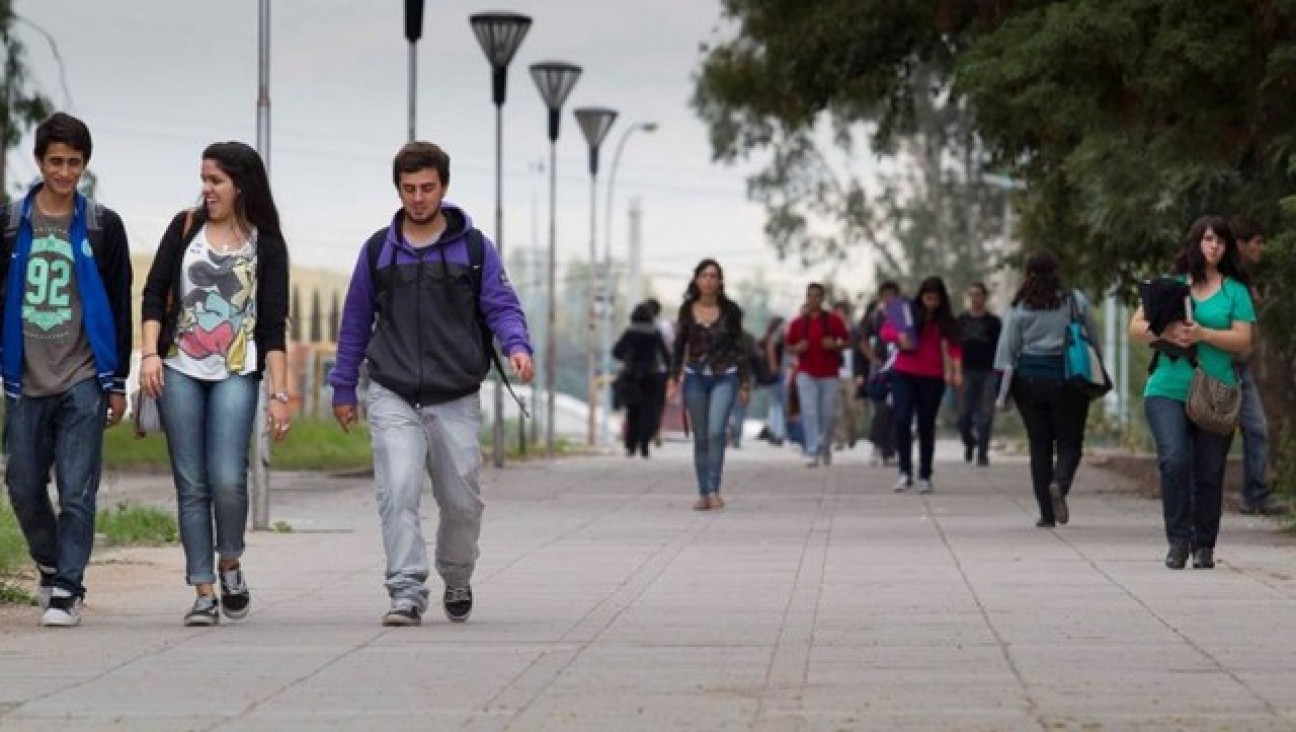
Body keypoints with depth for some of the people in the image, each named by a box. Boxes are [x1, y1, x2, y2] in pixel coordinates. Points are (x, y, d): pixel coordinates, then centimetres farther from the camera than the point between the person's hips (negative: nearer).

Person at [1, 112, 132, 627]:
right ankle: (51, 566, 28)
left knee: (77, 491, -6)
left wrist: (117, 383, 3)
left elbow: (120, 309, 6)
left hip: (84, 380, -2)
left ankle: (66, 590, 0)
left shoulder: (103, 227, 3)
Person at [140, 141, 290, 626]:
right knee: (191, 485, 0)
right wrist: (150, 353, -6)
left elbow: (274, 325, 2)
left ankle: (230, 564, 10)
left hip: (236, 375, -2)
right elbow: (154, 293, 8)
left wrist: (279, 393, -4)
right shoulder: (185, 228, 8)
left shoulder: (266, 244, 4)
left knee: (227, 480, -17)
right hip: (179, 371, 2)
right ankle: (204, 593, 6)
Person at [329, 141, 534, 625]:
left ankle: (456, 582, 31)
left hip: (456, 400, 0)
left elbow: (501, 305, 1)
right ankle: (406, 594, -16)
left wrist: (517, 345, -20)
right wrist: (343, 388, 14)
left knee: (462, 503, 7)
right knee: (398, 493, -17)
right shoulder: (378, 250, 8)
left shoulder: (474, 248, 5)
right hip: (393, 398, 0)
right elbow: (356, 320, 15)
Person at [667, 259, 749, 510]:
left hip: (724, 378, -2)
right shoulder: (687, 310, 2)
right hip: (695, 378, 2)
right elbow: (679, 346, 8)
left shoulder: (730, 310, -2)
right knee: (700, 438, 4)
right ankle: (703, 494, 9)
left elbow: (739, 347, 4)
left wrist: (745, 383, 3)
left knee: (716, 432, -19)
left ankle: (714, 490, -19)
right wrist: (674, 378, 0)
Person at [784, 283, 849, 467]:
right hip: (806, 374, 0)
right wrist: (797, 348, -10)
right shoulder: (798, 323, 6)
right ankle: (812, 452, -15)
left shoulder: (833, 320, 3)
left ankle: (825, 448, 29)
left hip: (828, 374, 0)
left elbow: (847, 341, 8)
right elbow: (789, 347, 13)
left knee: (828, 414, 5)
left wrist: (835, 345, -13)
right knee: (809, 412, -12)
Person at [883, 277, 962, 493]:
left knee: (926, 426, 5)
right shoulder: (908, 312, 3)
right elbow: (886, 331, -2)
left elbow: (954, 346, -2)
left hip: (932, 378, 1)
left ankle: (925, 477, 12)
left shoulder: (946, 320, 6)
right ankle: (905, 472, -9)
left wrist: (957, 371, -18)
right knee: (902, 420, -14)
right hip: (904, 375, -1)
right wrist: (899, 336, -24)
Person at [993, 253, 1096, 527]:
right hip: (1068, 379, -1)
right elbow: (1094, 340, 3)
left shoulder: (1020, 308, -1)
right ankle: (1060, 484, -26)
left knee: (1039, 445, 7)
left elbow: (1007, 349, -2)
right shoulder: (1077, 301, 0)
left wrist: (1002, 391, 1)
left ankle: (1047, 514, 5)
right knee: (1069, 442, 6)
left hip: (1029, 379, 1)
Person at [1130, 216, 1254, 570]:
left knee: (1209, 472, 3)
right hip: (1168, 390, 0)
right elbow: (1136, 327, 8)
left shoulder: (1235, 290, 8)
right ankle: (1178, 540, -8)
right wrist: (1167, 333, -12)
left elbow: (1243, 341, -1)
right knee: (1174, 459, -18)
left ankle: (1204, 545, 15)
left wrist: (1201, 334, -14)